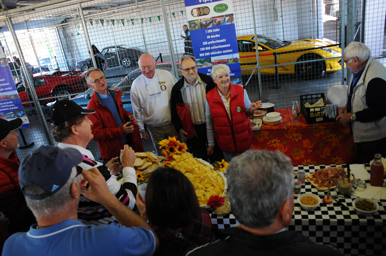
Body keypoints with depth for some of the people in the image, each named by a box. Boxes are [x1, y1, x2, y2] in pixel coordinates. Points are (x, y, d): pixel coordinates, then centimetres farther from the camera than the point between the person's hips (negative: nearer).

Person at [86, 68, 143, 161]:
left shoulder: (114, 95, 7)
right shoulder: (92, 106, -17)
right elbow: (96, 134, -19)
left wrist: (128, 115, 2)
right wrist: (121, 130, -24)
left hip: (129, 142, 7)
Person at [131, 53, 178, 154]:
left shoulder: (167, 75, -4)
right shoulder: (136, 84, -5)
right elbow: (137, 110, 3)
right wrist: (141, 129, 6)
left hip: (172, 123, 1)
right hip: (154, 128, 0)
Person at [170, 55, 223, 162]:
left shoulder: (208, 81, -6)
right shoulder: (177, 88, -3)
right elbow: (174, 111, 5)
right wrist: (179, 128, -4)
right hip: (192, 131, 1)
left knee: (216, 158, 12)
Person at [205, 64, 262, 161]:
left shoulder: (241, 91, -7)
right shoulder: (209, 98, -9)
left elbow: (247, 113, 5)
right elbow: (209, 123, 0)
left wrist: (251, 109, -19)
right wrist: (210, 144, 4)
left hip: (244, 139, 1)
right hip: (225, 142, 0)